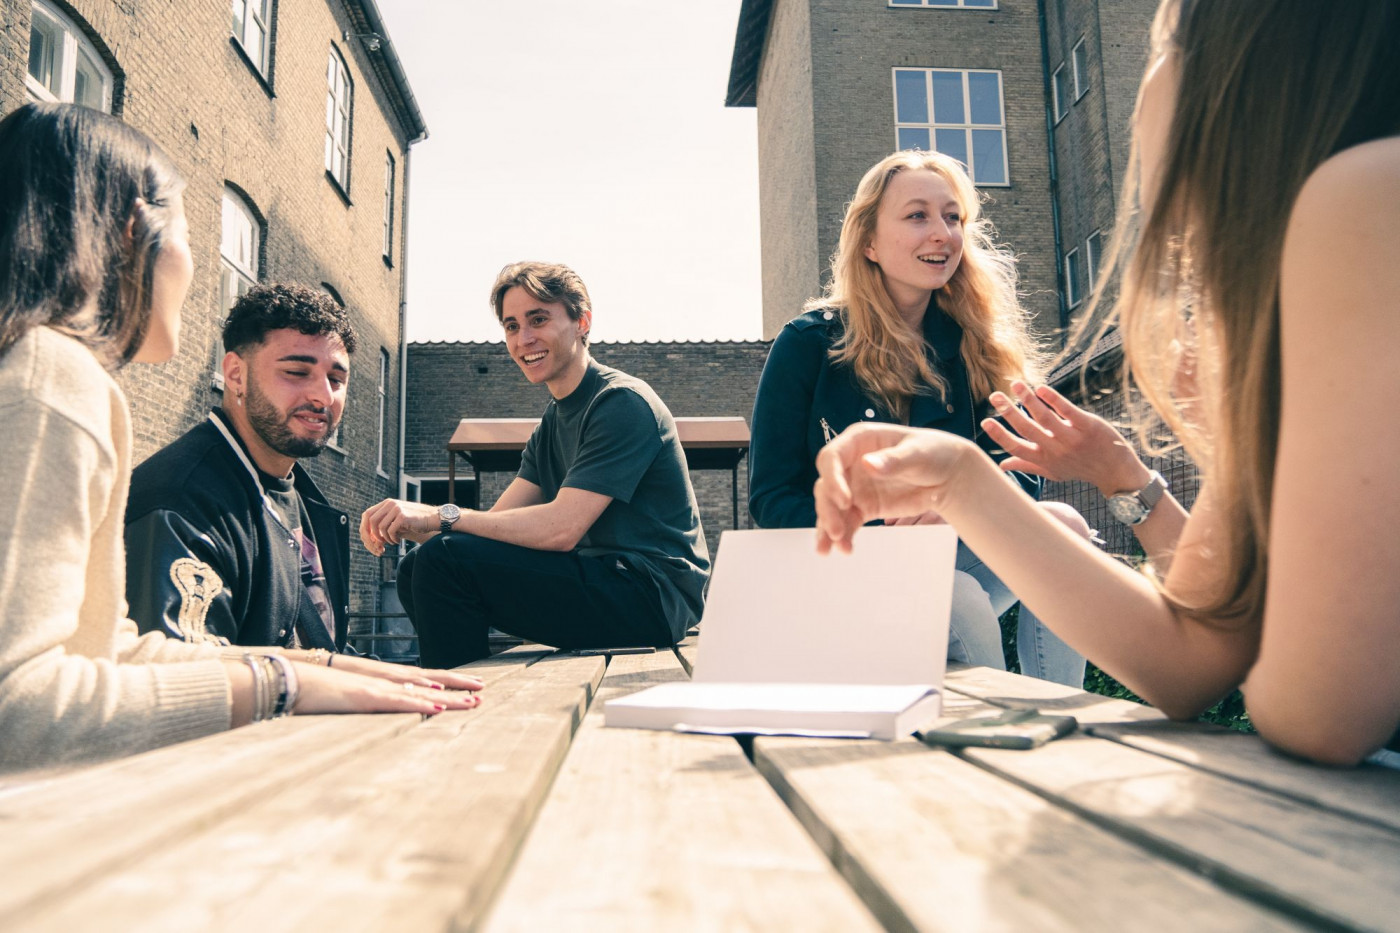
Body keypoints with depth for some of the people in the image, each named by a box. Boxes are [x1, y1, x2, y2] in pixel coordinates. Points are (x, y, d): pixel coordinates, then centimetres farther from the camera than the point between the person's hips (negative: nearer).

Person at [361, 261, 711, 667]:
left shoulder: (622, 403, -12)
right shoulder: (553, 422, 17)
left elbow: (561, 528, -22)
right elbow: (497, 520, 8)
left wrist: (440, 515, -18)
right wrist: (410, 523, -9)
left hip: (652, 594, -9)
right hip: (602, 581, 9)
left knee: (445, 559, -21)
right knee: (416, 570, 8)